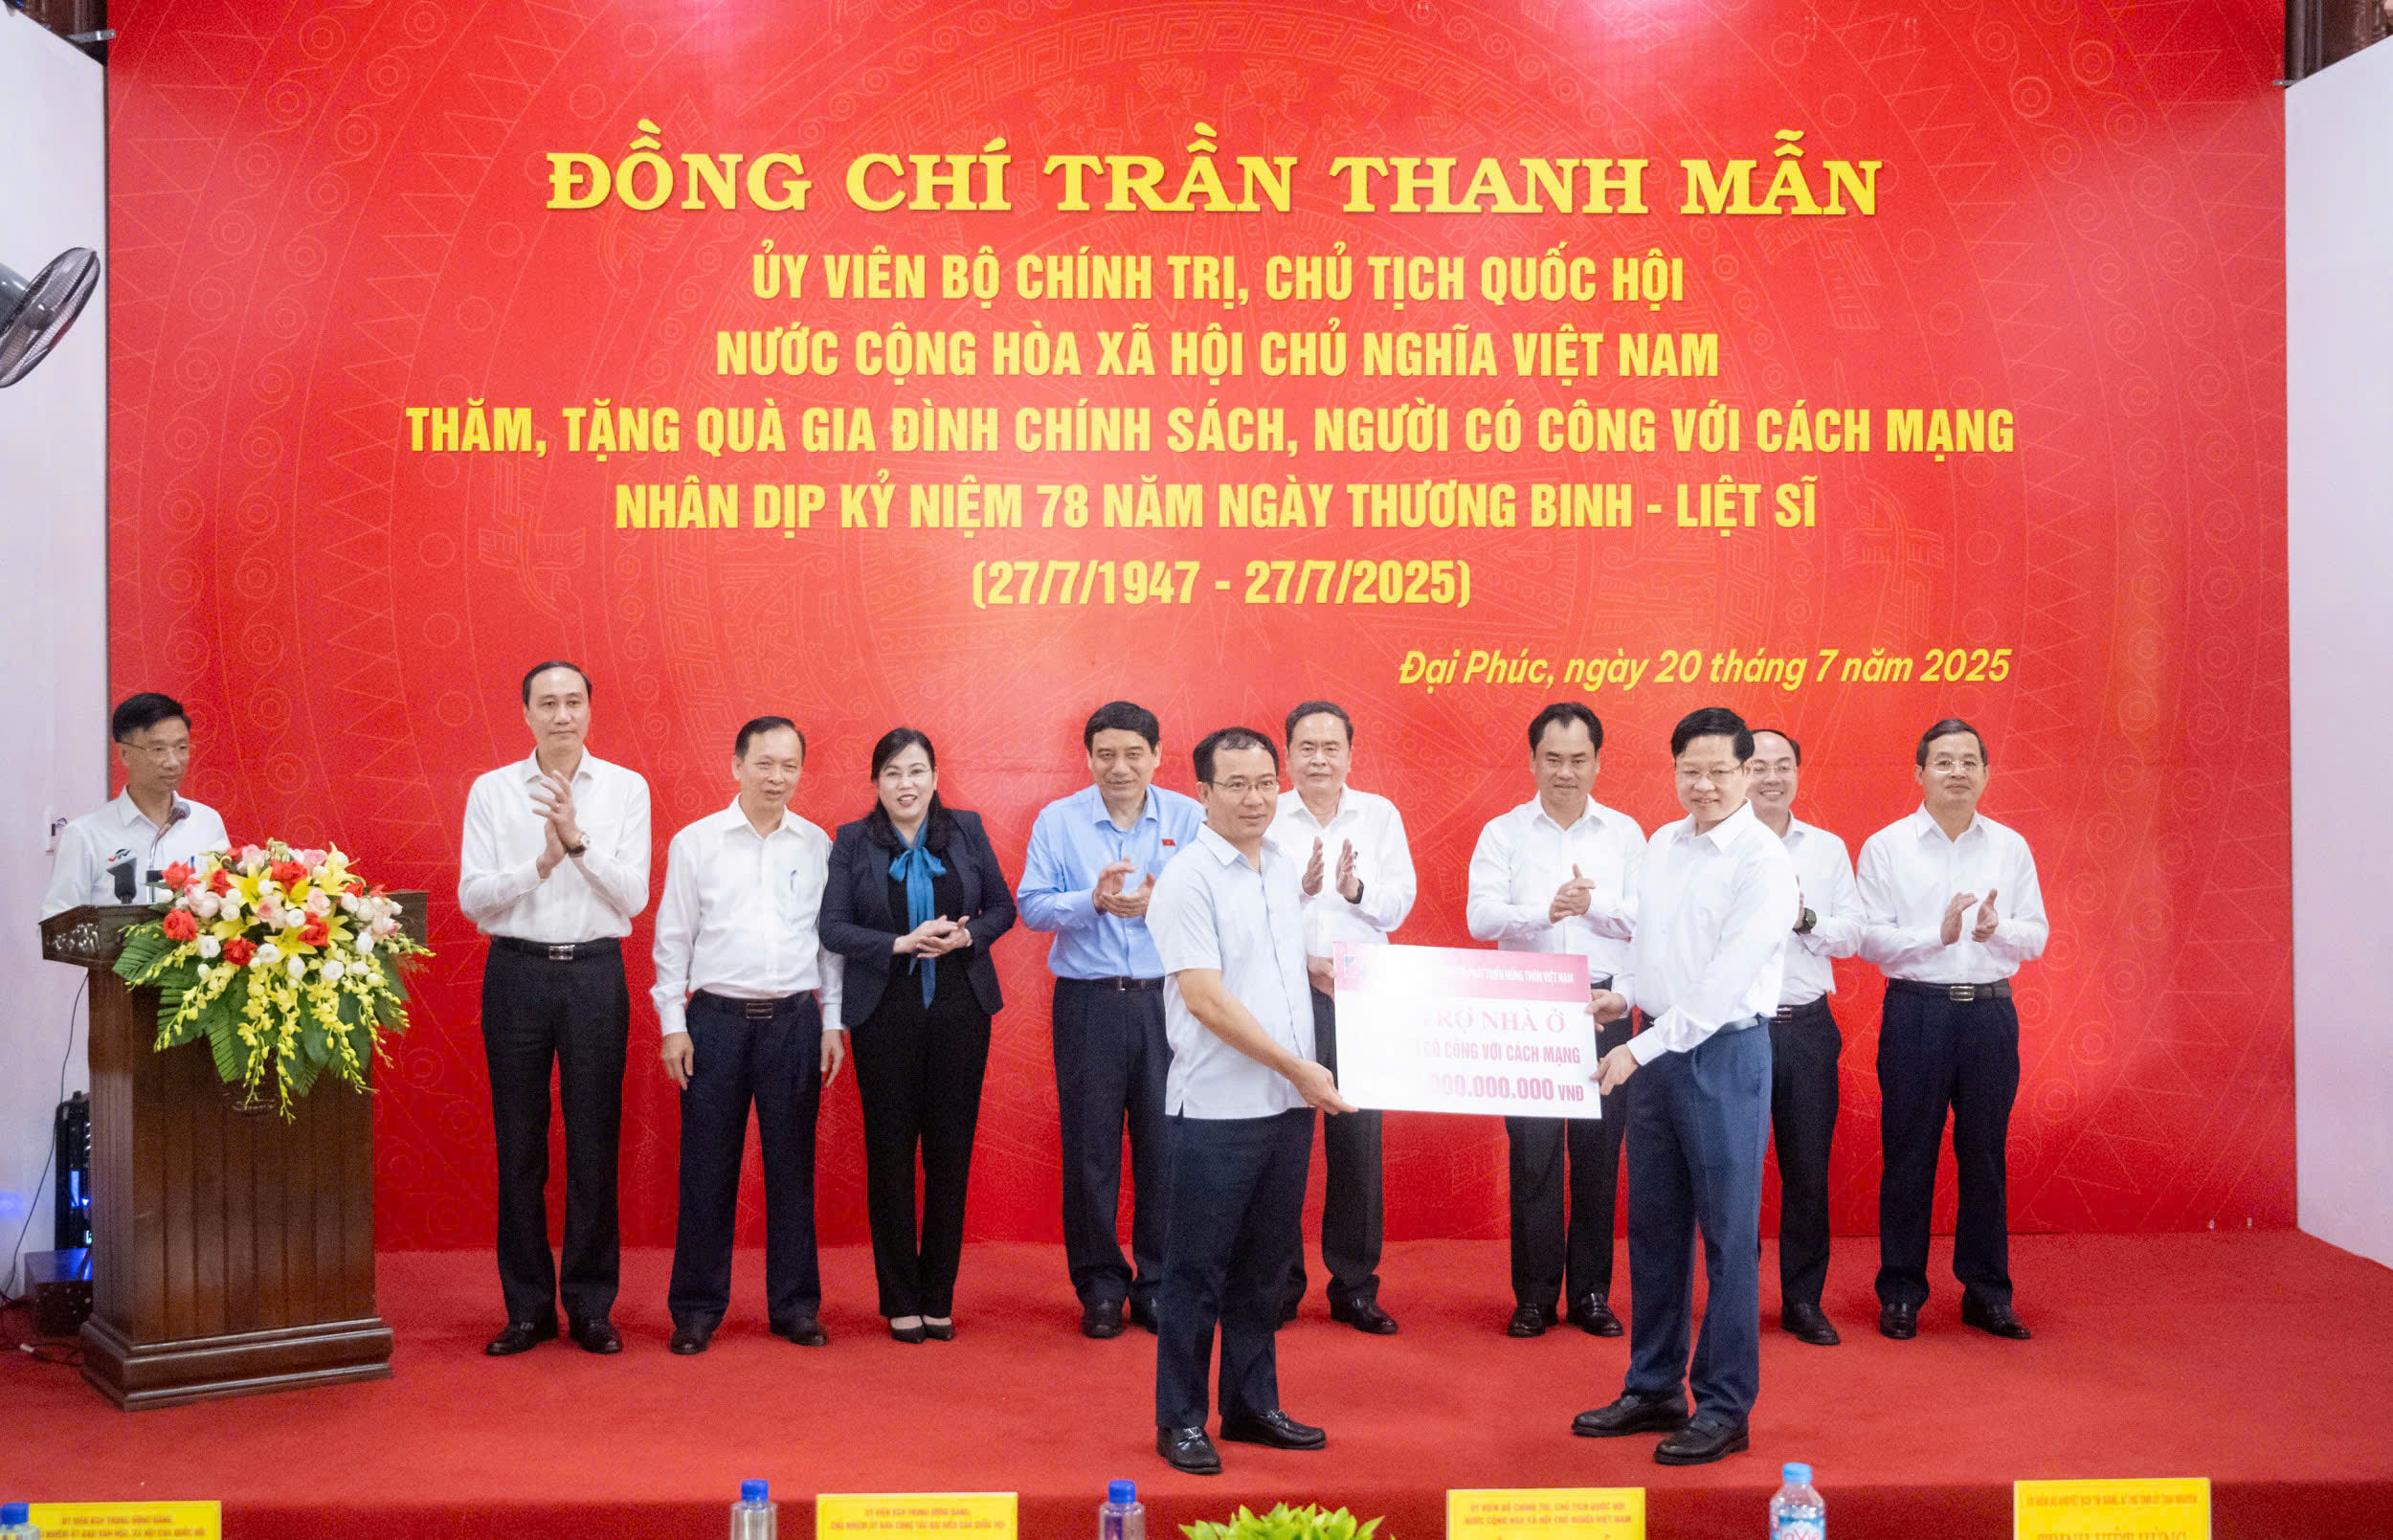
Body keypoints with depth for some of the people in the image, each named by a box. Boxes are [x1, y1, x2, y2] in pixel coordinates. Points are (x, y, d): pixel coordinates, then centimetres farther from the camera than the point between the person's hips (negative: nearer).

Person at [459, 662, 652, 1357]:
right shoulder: (492, 790, 5)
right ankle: (527, 1308, 14)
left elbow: (634, 895, -4)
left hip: (595, 970, 0)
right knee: (518, 1146, 4)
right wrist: (540, 863, -16)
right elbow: (472, 896, -2)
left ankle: (591, 1306, 12)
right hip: (517, 972, 1)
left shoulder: (626, 788, 4)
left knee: (594, 1143, 2)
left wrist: (579, 842, -18)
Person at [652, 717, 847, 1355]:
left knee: (791, 1166, 6)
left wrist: (834, 1023, 6)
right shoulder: (694, 843, 2)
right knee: (707, 1168, 2)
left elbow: (832, 938, 10)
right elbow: (672, 939, 4)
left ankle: (795, 1305, 15)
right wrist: (673, 1025, -1)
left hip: (795, 1020, 1)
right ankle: (697, 1308, 12)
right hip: (717, 1018, -1)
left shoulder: (817, 846, 7)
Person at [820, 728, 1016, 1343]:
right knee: (890, 1154, 4)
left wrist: (967, 936, -10)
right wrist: (903, 943, -16)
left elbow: (1002, 906, 10)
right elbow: (833, 927, -4)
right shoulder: (852, 842, 2)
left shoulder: (966, 831, 6)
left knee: (951, 1154, 4)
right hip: (885, 1012, -1)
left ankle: (938, 1299, 15)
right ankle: (901, 1302, 15)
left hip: (959, 1010, 1)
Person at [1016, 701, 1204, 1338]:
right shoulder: (1058, 820, 5)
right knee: (1089, 1148, 3)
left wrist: (1157, 903, -21)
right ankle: (1100, 1286, 16)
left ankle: (1158, 1284, 16)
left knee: (1167, 1144, 2)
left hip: (1168, 999, 0)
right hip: (1088, 1003, 0)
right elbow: (1031, 904, -1)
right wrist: (1093, 901, -17)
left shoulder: (1190, 818, 4)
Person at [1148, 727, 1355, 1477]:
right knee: (1198, 1272, 3)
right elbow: (1206, 999, -17)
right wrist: (1297, 1066, -16)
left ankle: (1252, 1406, 27)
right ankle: (1180, 1420, 14)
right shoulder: (1187, 880, -12)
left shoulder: (1283, 870, 11)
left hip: (1288, 1104, 7)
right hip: (1218, 1109, -7)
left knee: (1264, 1267, 15)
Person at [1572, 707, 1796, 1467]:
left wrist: (1641, 1047, -22)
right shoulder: (1662, 844, 10)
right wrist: (1624, 992, 4)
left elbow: (1724, 984, -19)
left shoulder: (1764, 861, -13)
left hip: (1724, 1053, -7)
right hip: (1657, 1050, 7)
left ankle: (1724, 1409, 11)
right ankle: (1653, 1389, 26)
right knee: (1653, 1227, 14)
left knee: (1727, 1235, 1)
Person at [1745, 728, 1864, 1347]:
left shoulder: (1828, 849, 12)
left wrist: (1805, 918, -8)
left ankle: (1804, 1301, 16)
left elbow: (1851, 936, 9)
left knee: (1808, 1169, 5)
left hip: (1807, 1028, 2)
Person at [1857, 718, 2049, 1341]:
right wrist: (1939, 934, -17)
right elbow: (1868, 937, -5)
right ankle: (1900, 1294, 12)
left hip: (1991, 1013, 2)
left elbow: (2036, 937, 6)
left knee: (1985, 1154, 7)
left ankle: (1987, 1294, 17)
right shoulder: (1885, 847, 2)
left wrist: (1996, 930, -15)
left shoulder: (2010, 847, 10)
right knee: (1909, 1155, 2)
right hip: (1916, 1011, -2)